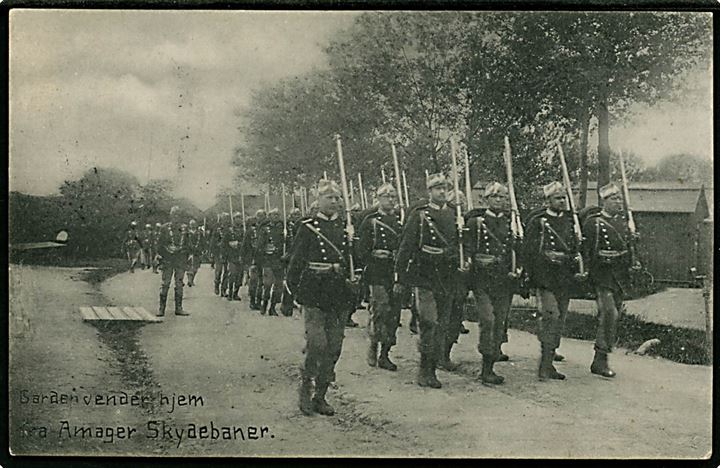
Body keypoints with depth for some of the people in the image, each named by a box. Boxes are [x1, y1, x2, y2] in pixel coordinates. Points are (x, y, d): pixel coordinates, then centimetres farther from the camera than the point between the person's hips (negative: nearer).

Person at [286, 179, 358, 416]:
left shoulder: (346, 227, 11)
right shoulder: (308, 227, 0)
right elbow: (295, 261, 1)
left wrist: (353, 283, 8)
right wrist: (295, 289, -4)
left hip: (339, 296, 4)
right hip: (314, 294, -4)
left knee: (334, 347, 5)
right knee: (317, 343, -12)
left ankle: (321, 395, 16)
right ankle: (305, 389, 7)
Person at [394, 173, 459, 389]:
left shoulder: (455, 216, 12)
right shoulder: (419, 216, -1)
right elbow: (405, 247, -2)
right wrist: (400, 278, -6)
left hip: (447, 279, 5)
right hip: (424, 276, -4)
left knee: (442, 325, 6)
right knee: (429, 322, -13)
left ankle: (431, 370, 16)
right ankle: (424, 370, -4)